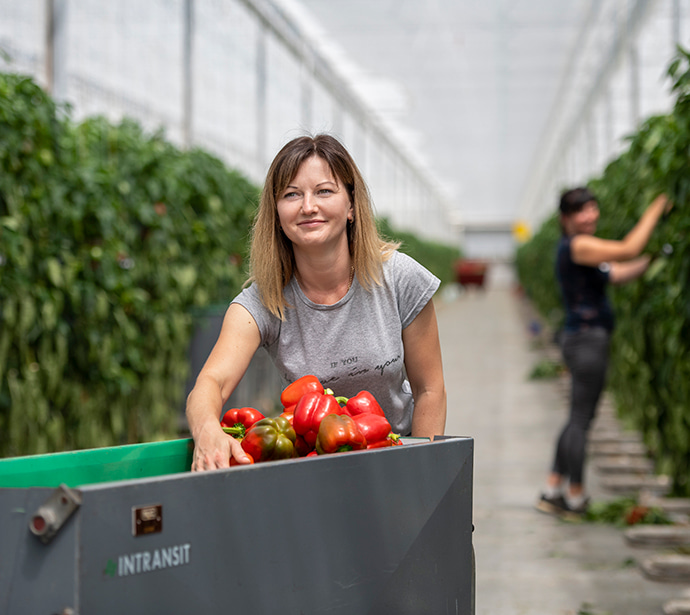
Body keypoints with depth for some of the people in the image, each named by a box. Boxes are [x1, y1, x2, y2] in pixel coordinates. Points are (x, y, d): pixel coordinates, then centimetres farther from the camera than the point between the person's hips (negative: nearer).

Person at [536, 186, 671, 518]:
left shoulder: (578, 249, 17)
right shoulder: (577, 246, -13)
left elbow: (620, 274, 18)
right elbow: (629, 249, -19)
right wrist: (654, 211, -8)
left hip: (586, 340, 10)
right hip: (587, 339, -10)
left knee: (578, 419, 15)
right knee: (581, 419, -4)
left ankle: (552, 491, 20)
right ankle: (576, 499, 3)